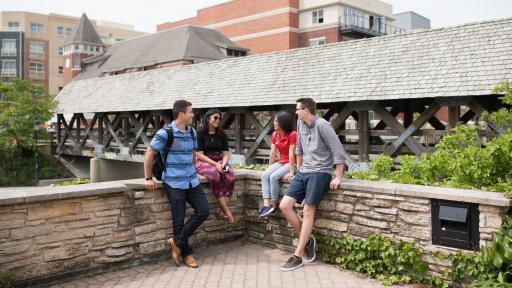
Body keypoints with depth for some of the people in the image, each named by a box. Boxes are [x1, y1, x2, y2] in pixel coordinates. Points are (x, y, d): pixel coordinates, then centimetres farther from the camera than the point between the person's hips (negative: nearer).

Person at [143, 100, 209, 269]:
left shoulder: (192, 132, 8)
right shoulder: (165, 133, -11)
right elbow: (149, 154, -7)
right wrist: (148, 179, -8)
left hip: (191, 181, 7)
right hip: (174, 183, -6)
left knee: (203, 210, -1)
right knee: (179, 219, -1)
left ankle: (177, 242, 10)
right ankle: (187, 254, 15)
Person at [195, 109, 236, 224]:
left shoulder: (222, 134, 10)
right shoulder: (200, 133, -2)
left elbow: (226, 153, 8)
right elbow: (200, 154, -8)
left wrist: (224, 164, -14)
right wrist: (215, 164, -18)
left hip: (220, 161, 4)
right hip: (204, 162, -4)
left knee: (230, 176, -30)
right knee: (215, 175, -37)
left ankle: (221, 211, -28)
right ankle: (227, 211, -34)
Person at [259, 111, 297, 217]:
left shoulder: (292, 135, -17)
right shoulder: (275, 134, 5)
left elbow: (291, 154, -21)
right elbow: (272, 153, 5)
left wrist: (291, 172, -23)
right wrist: (269, 168, 3)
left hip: (292, 163, -7)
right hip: (281, 163, 7)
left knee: (273, 176, -28)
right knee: (264, 175, -17)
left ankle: (273, 205, -14)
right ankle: (266, 204, -26)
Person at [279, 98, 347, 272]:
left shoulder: (322, 125, -14)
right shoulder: (300, 123, 8)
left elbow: (338, 151, -14)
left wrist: (338, 178, -14)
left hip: (319, 173, -7)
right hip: (303, 173, 8)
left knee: (308, 211, -10)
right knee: (284, 206, -3)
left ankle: (298, 256, -3)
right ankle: (307, 240, 14)